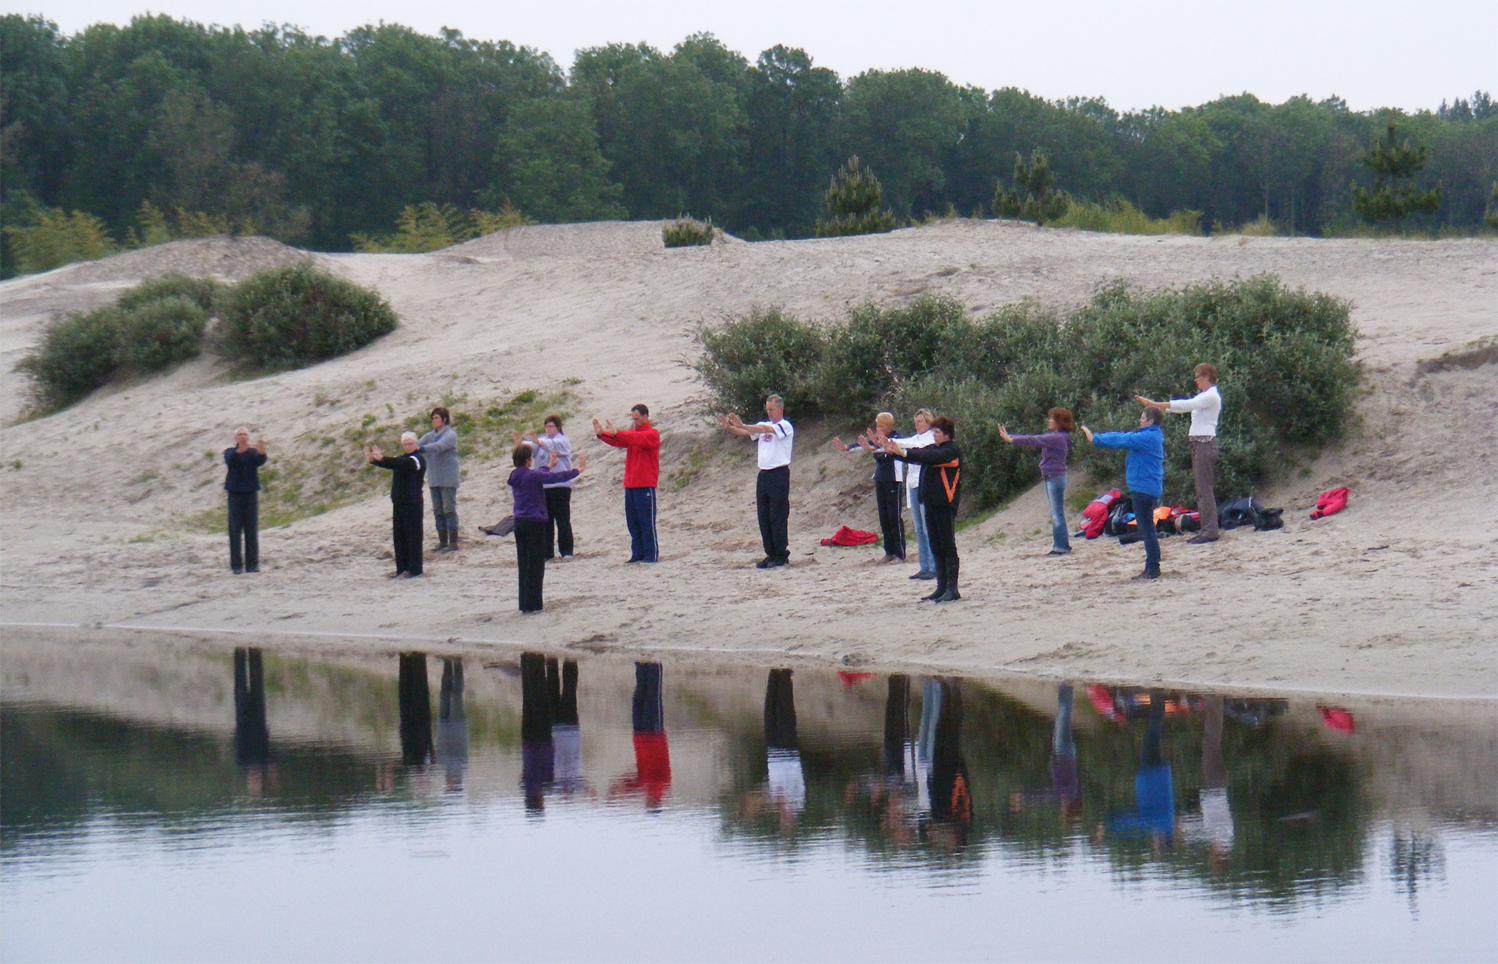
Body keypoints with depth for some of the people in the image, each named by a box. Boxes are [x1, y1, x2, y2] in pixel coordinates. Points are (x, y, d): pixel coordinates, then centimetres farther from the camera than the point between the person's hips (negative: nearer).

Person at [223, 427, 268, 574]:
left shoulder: (253, 452, 8)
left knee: (252, 529, 1)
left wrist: (261, 453, -35)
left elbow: (260, 462, -13)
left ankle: (252, 564, 5)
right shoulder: (230, 452, 6)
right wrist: (239, 452, -34)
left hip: (251, 493, 1)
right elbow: (229, 461, -16)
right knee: (235, 530, -3)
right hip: (235, 494, -1)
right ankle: (236, 565, -2)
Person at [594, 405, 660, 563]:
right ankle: (637, 554, 12)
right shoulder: (632, 433, 16)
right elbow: (618, 442, 2)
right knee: (632, 522, 7)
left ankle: (651, 554, -1)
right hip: (630, 485, 7)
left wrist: (616, 433, -33)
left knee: (647, 522, -5)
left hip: (645, 486, -7)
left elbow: (638, 439, -24)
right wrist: (601, 434, -16)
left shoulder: (652, 434, -5)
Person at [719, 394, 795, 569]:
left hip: (779, 474, -7)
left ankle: (781, 555, -1)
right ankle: (771, 554, 12)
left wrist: (742, 425, -31)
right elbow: (745, 433, 4)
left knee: (778, 517, -6)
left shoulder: (785, 426, -6)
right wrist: (729, 428, -15)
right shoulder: (763, 425, 16)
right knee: (764, 517, 6)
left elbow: (766, 429, -22)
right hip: (764, 474, 7)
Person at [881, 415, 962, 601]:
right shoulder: (932, 448, 16)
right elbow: (918, 456, 9)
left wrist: (904, 453, -29)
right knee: (936, 548, 11)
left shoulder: (952, 450, -10)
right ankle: (942, 587, 16)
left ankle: (952, 589, -6)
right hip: (930, 502, 9)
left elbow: (931, 457, -24)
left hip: (945, 503, -9)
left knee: (948, 547, -7)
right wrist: (893, 452, -8)